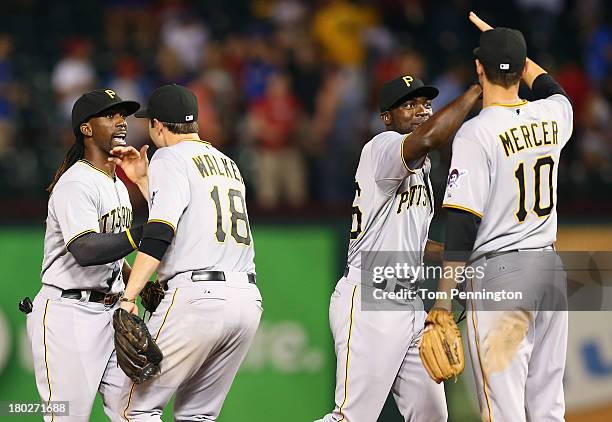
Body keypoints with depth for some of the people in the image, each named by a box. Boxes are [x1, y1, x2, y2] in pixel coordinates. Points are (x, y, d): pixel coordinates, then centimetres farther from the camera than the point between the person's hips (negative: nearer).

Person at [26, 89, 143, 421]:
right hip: (67, 317, -9)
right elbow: (86, 251, -28)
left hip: (109, 315, 9)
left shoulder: (118, 187, 18)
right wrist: (147, 233, -34)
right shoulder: (76, 184, -13)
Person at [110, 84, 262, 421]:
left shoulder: (170, 157, 0)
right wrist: (141, 179, 37)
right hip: (248, 299, 8)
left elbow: (160, 232, -14)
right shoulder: (227, 163, 24)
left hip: (197, 296, -8)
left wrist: (128, 296, -19)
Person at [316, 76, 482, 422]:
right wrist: (477, 90, -24)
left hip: (411, 307, 10)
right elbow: (428, 137, -33)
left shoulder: (422, 167, 20)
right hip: (368, 304, -10)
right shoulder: (383, 147, -9)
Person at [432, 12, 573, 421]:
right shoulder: (553, 117, 6)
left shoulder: (477, 132, -12)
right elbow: (551, 87, 34)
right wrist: (507, 43, 42)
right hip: (550, 266, 6)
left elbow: (463, 223, -15)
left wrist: (444, 298, -13)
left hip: (500, 271, -6)